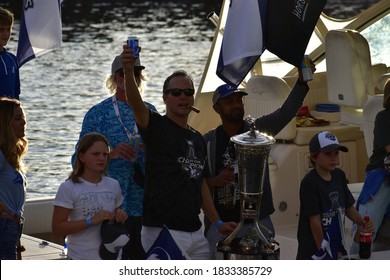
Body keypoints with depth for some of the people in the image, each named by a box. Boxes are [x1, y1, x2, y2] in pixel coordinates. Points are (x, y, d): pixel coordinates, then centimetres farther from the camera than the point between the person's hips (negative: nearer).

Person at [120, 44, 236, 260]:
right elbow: (135, 103, -24)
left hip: (195, 232, 7)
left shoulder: (197, 139, 17)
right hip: (162, 231, -7)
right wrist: (128, 72, -43)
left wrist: (217, 222, 20)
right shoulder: (156, 127, -3)